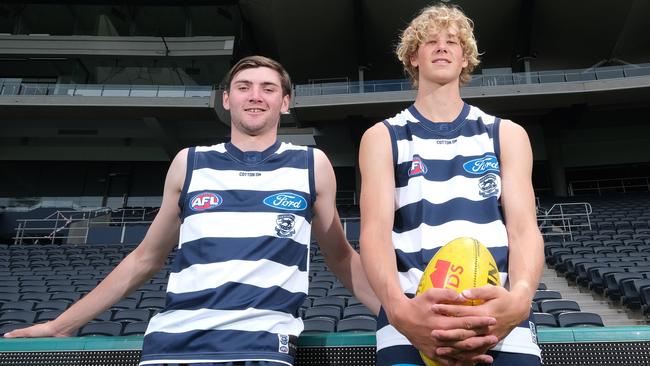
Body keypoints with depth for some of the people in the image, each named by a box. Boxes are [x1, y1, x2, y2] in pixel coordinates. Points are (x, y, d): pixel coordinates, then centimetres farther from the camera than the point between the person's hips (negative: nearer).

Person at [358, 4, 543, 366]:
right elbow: (375, 229, -4)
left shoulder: (507, 134, 14)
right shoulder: (382, 137, 9)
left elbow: (524, 227, 2)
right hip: (412, 319, -1)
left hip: (500, 318, 2)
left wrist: (519, 299, -20)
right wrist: (399, 307, -24)